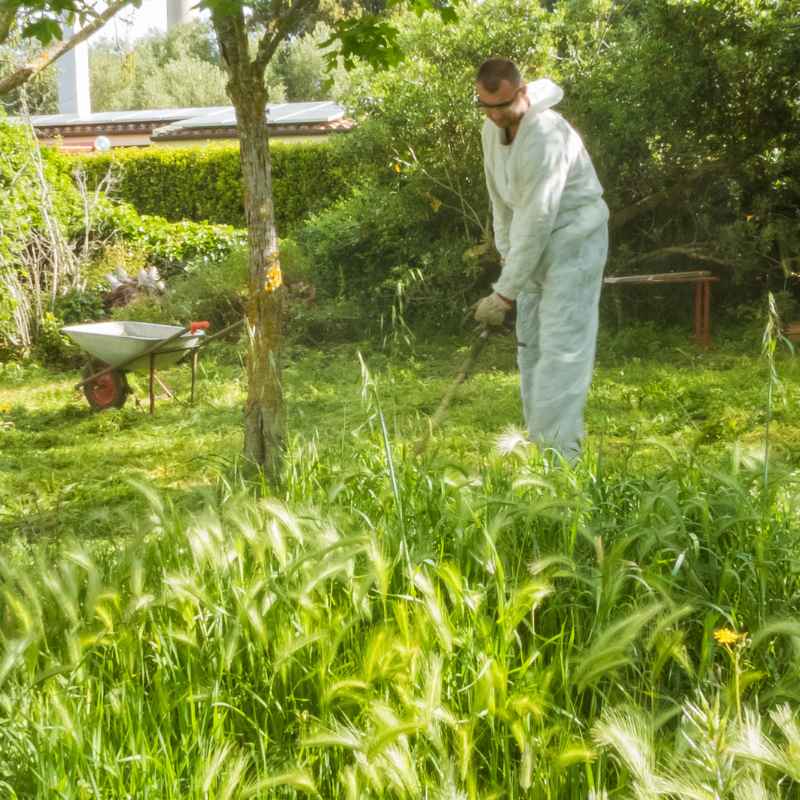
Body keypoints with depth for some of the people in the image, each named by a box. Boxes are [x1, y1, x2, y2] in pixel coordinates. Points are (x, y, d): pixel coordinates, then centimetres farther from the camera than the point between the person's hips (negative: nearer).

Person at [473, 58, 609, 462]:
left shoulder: (546, 136, -27)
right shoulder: (492, 130, 2)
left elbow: (538, 220, -27)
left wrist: (504, 292, -25)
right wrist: (505, 252, 7)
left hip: (573, 240, -9)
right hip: (534, 244, 9)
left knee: (560, 346, -14)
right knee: (529, 343, 11)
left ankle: (558, 454, -15)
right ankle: (538, 443, 19)